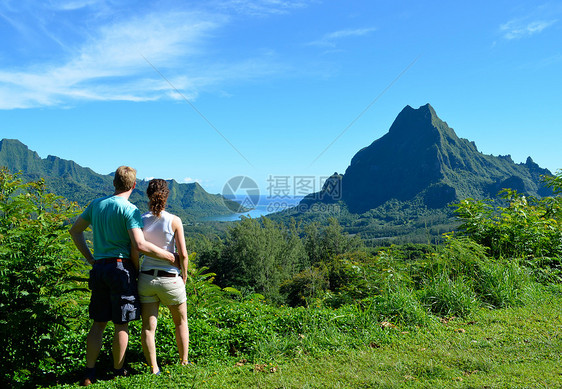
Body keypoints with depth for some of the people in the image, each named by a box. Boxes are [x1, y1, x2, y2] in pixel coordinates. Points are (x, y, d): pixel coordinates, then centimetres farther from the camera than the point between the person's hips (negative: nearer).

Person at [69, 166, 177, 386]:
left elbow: (75, 230, 17)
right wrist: (168, 256, -12)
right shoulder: (130, 210, -12)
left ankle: (89, 374, 19)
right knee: (122, 325, 7)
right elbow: (139, 245, -23)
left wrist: (90, 258, 17)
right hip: (121, 267, -6)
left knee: (98, 323, 15)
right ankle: (118, 373, 19)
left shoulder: (97, 204, 10)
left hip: (99, 268, 6)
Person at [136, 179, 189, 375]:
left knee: (148, 326, 11)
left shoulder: (141, 220, -5)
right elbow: (183, 254, -11)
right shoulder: (174, 221, -11)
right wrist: (184, 276, 4)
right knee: (181, 322, 19)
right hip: (170, 278, -2)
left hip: (146, 278, 2)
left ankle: (154, 369, 16)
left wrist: (136, 273, 12)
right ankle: (184, 363, 30)